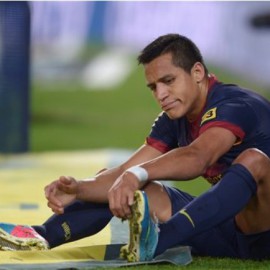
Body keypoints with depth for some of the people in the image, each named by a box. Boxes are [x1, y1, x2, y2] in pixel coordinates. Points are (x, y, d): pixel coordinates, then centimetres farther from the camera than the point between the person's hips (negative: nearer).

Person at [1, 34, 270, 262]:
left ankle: (157, 241, -54)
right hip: (224, 231, 8)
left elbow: (198, 157, -38)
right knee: (130, 191, 1)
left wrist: (138, 174, -53)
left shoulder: (237, 105, -18)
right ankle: (43, 235, -20)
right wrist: (78, 189, -19)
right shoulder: (174, 121, 8)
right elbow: (125, 172, 0)